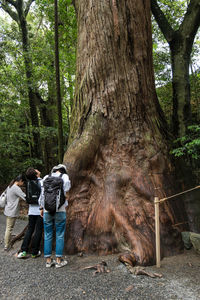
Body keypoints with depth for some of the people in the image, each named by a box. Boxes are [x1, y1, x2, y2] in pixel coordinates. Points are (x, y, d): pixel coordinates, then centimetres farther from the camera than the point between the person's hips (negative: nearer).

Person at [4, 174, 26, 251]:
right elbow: (25, 197, -22)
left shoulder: (9, 186, 8)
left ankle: (6, 244, 30)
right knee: (9, 229, 3)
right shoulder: (16, 188, -21)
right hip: (12, 212, -9)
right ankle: (7, 246, 14)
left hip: (8, 211, 9)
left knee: (8, 228, 18)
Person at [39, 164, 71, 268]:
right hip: (60, 210, -3)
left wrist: (41, 208, 10)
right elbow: (67, 185, -15)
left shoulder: (46, 177, 7)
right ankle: (59, 260, 14)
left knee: (48, 235, 12)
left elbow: (42, 193, 5)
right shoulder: (64, 176, 2)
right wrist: (64, 195, 4)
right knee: (60, 235, 8)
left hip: (47, 210, 3)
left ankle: (48, 260, 19)